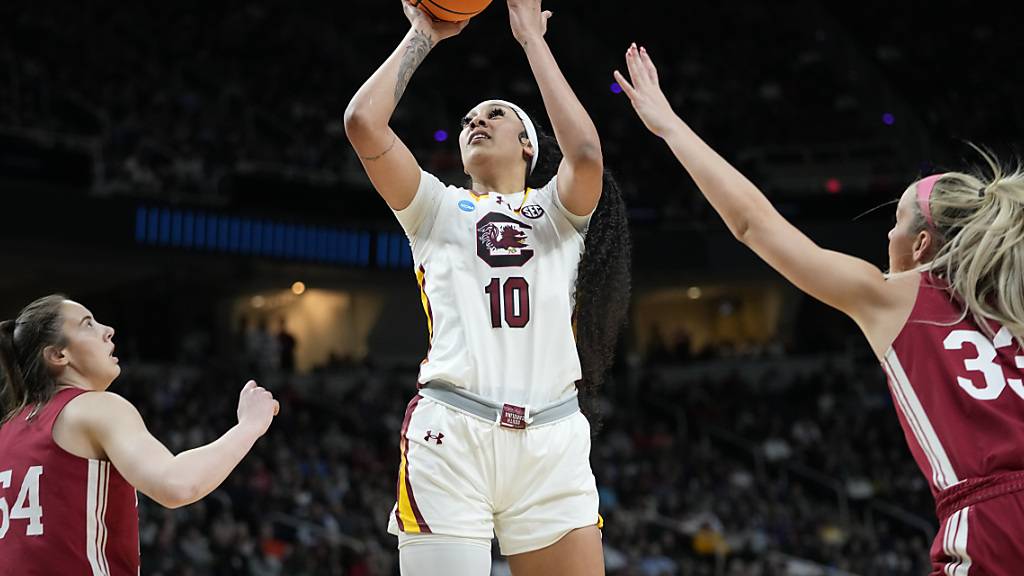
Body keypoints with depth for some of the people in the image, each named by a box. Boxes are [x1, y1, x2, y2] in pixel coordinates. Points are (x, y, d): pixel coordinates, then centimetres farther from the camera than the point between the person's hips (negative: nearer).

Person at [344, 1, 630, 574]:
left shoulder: (557, 209, 18)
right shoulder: (437, 207, 18)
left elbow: (585, 152, -6)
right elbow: (364, 121, 3)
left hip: (551, 438, 1)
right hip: (449, 433, 0)